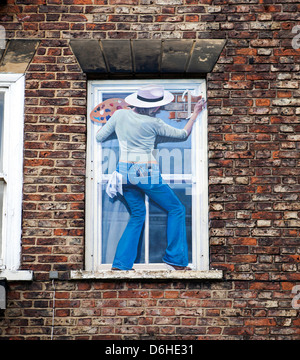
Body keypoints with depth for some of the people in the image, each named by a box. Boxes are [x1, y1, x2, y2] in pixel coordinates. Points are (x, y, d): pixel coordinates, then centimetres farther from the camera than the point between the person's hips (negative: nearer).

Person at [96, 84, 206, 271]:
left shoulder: (120, 114, 2)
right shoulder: (153, 123, -9)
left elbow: (99, 137, 10)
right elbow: (183, 134, 3)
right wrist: (196, 113, 14)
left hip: (124, 171, 6)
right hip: (146, 172, -6)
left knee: (138, 215, 19)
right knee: (177, 209, 12)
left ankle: (121, 264, 13)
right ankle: (175, 259, 14)